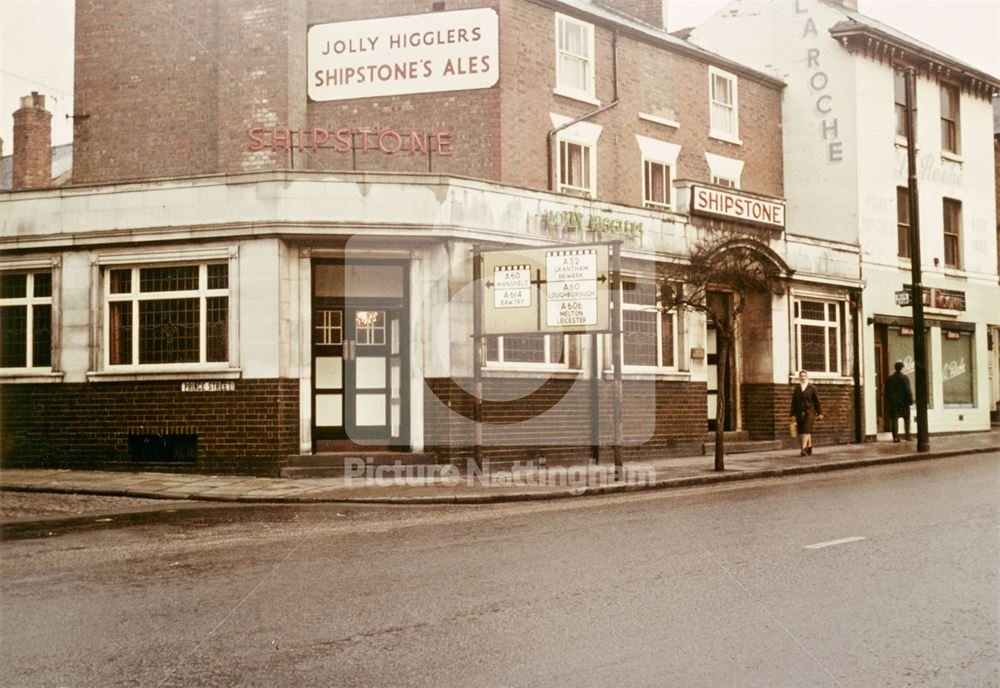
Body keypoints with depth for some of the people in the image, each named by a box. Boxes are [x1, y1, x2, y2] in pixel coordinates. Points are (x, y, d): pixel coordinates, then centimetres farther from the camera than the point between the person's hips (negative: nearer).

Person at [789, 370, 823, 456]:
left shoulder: (812, 388, 3)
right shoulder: (796, 389, 11)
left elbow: (817, 401, 5)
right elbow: (794, 402, 12)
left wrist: (820, 413, 2)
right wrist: (792, 415, 9)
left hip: (810, 412, -4)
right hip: (800, 412, 4)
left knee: (806, 430, -16)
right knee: (801, 431, 5)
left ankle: (803, 448, -25)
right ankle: (809, 447, 18)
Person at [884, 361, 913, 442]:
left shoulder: (889, 379, 6)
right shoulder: (904, 378, -8)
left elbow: (886, 392, 9)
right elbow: (908, 390, -11)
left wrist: (888, 402, 15)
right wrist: (910, 400, -5)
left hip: (893, 402, 3)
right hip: (903, 402, -3)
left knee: (894, 420, 2)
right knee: (907, 420, 10)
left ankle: (895, 437, -5)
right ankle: (908, 436, 8)